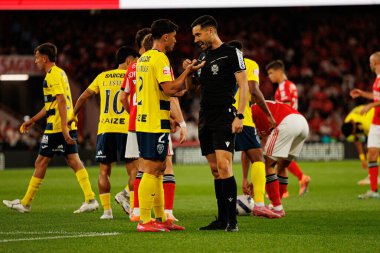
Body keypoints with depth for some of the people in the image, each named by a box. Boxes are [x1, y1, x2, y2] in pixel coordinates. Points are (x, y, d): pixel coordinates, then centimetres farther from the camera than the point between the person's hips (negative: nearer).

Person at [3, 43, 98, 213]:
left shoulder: (52, 75, -11)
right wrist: (33, 120, 31)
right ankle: (90, 199, -8)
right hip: (68, 126, 9)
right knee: (74, 162, 3)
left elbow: (61, 101, -21)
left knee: (41, 163, 0)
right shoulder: (60, 73, 20)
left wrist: (64, 128, -27)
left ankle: (25, 203, 7)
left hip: (56, 127, -9)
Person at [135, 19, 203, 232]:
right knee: (152, 170, -8)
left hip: (144, 121, 10)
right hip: (156, 124, -10)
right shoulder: (160, 58, -13)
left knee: (158, 169, 14)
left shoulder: (143, 59, 17)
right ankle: (145, 221, -8)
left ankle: (160, 218, 19)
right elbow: (170, 89, -21)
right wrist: (187, 73, -8)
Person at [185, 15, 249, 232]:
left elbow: (243, 85, -9)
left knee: (223, 166, -17)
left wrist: (240, 116, -18)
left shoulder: (231, 53, -4)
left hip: (224, 117, -7)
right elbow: (191, 86, 25)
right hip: (206, 120, 8)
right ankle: (222, 220, 10)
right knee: (215, 170, 7)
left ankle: (232, 220, -15)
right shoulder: (203, 56, 18)